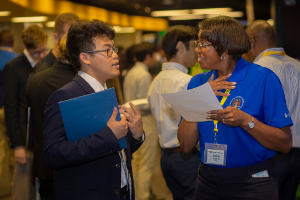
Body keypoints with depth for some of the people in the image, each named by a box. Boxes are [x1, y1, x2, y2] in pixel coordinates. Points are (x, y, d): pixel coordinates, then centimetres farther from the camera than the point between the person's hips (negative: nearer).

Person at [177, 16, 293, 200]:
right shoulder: (198, 83, 3)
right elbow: (186, 145, -4)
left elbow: (285, 144, -13)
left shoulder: (263, 79, -11)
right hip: (208, 182, 4)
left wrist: (246, 121, -26)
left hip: (253, 184, -4)